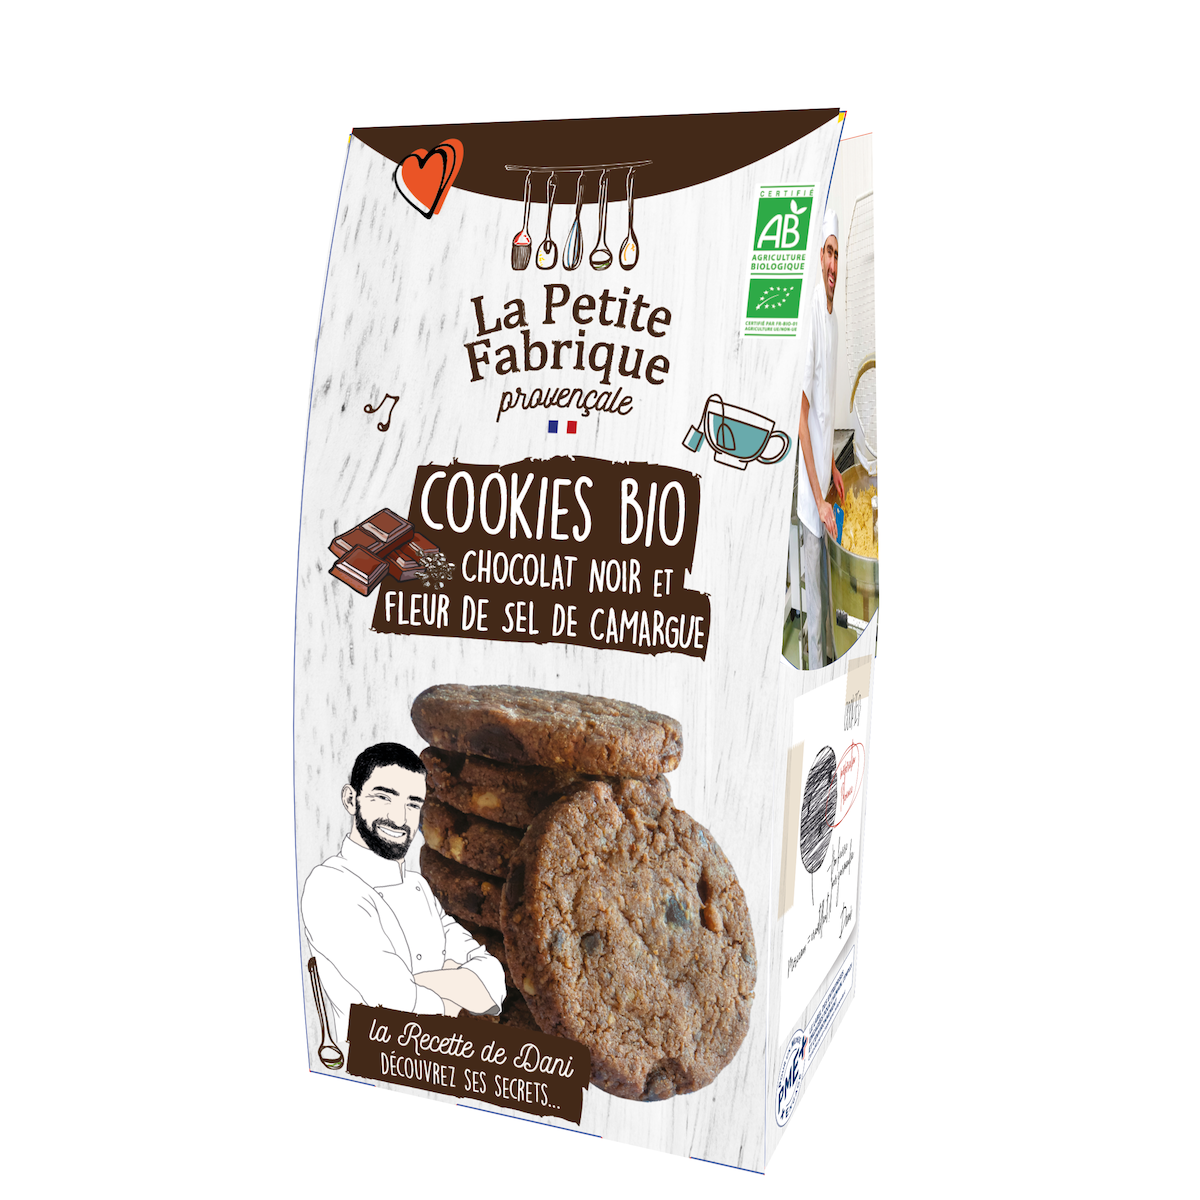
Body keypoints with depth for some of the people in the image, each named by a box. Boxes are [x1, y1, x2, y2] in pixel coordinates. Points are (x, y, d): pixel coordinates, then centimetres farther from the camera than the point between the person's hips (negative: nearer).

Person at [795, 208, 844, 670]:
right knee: (813, 606, 1)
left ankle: (823, 664, 32)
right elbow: (802, 415, -20)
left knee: (826, 598, 20)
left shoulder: (834, 317, 10)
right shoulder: (811, 316, -18)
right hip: (809, 493, -9)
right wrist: (819, 499, -20)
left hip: (823, 479, 9)